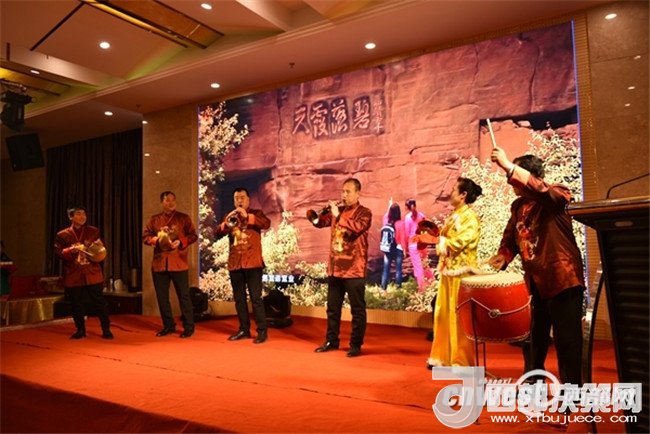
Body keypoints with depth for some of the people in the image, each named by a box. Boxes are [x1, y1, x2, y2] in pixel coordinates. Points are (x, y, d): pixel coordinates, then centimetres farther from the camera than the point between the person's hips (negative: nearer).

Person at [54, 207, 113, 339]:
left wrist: (100, 247, -12)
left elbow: (101, 252, 11)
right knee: (77, 304, 7)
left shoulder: (93, 231, 9)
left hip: (93, 274, 0)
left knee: (100, 302, 0)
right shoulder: (62, 235, 6)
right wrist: (71, 250, -20)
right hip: (73, 276, 0)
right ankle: (80, 330, 23)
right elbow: (59, 253, -2)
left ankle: (106, 329, 8)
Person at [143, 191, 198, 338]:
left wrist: (181, 242, -16)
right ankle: (168, 325, 22)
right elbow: (145, 236, 9)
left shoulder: (184, 218, 4)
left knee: (184, 295, -1)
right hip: (159, 263, 3)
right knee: (162, 296, 9)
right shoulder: (154, 219, 11)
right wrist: (156, 240, -11)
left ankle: (188, 326, 8)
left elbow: (193, 235, 1)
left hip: (178, 263, -3)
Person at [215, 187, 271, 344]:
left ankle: (262, 331, 0)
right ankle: (244, 329, 20)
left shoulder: (255, 213, 5)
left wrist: (247, 216, -25)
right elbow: (217, 233, 2)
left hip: (252, 263, -5)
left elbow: (267, 224, -16)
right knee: (239, 299, 10)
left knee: (256, 298, -6)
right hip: (234, 264, 5)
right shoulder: (230, 216, 15)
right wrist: (226, 223, -18)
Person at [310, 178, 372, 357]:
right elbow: (319, 223, 10)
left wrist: (338, 215, -25)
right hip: (334, 268, 6)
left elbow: (357, 228, -25)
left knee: (357, 309, 3)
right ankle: (331, 341, 27)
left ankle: (356, 344, 12)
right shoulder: (337, 210, 11)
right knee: (332, 308, 14)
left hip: (354, 269, -6)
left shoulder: (364, 213, -6)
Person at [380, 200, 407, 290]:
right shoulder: (400, 223, -14)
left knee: (386, 269, 8)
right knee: (398, 268, 5)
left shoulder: (386, 221, -3)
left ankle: (383, 288, 9)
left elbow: (386, 216, 22)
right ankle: (398, 287, 9)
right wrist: (404, 249, 3)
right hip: (398, 249, -4)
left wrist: (389, 206, 33)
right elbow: (403, 237, -9)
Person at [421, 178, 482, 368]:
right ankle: (444, 356, 21)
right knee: (444, 313, 11)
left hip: (461, 271, -8)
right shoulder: (453, 217, 16)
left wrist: (443, 241, -3)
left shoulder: (471, 217, -9)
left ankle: (461, 360, 7)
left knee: (459, 315, -3)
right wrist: (441, 242, -7)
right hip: (447, 269, 8)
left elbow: (461, 241, -19)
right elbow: (443, 239, 15)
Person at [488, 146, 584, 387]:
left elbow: (540, 189, -32)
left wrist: (507, 166, -37)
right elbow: (510, 241, 12)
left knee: (566, 339, -1)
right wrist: (493, 264, -4)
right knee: (532, 336, 15)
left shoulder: (556, 194, -8)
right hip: (534, 280, 7)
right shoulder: (518, 206, 12)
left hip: (561, 277, -7)